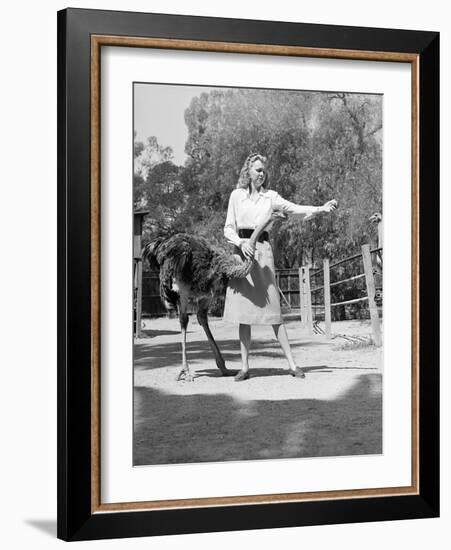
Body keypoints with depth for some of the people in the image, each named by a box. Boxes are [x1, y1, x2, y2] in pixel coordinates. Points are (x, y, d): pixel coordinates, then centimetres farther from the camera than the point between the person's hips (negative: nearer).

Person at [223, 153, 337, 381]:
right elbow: (228, 229, 8)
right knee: (243, 312, 1)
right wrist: (241, 242, -11)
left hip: (262, 250, 0)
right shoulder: (236, 195, 11)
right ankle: (244, 366, 7)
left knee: (272, 308, -5)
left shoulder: (270, 197, 10)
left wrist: (321, 208, -16)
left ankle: (292, 364, -2)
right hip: (241, 249, 1)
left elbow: (295, 209, -2)